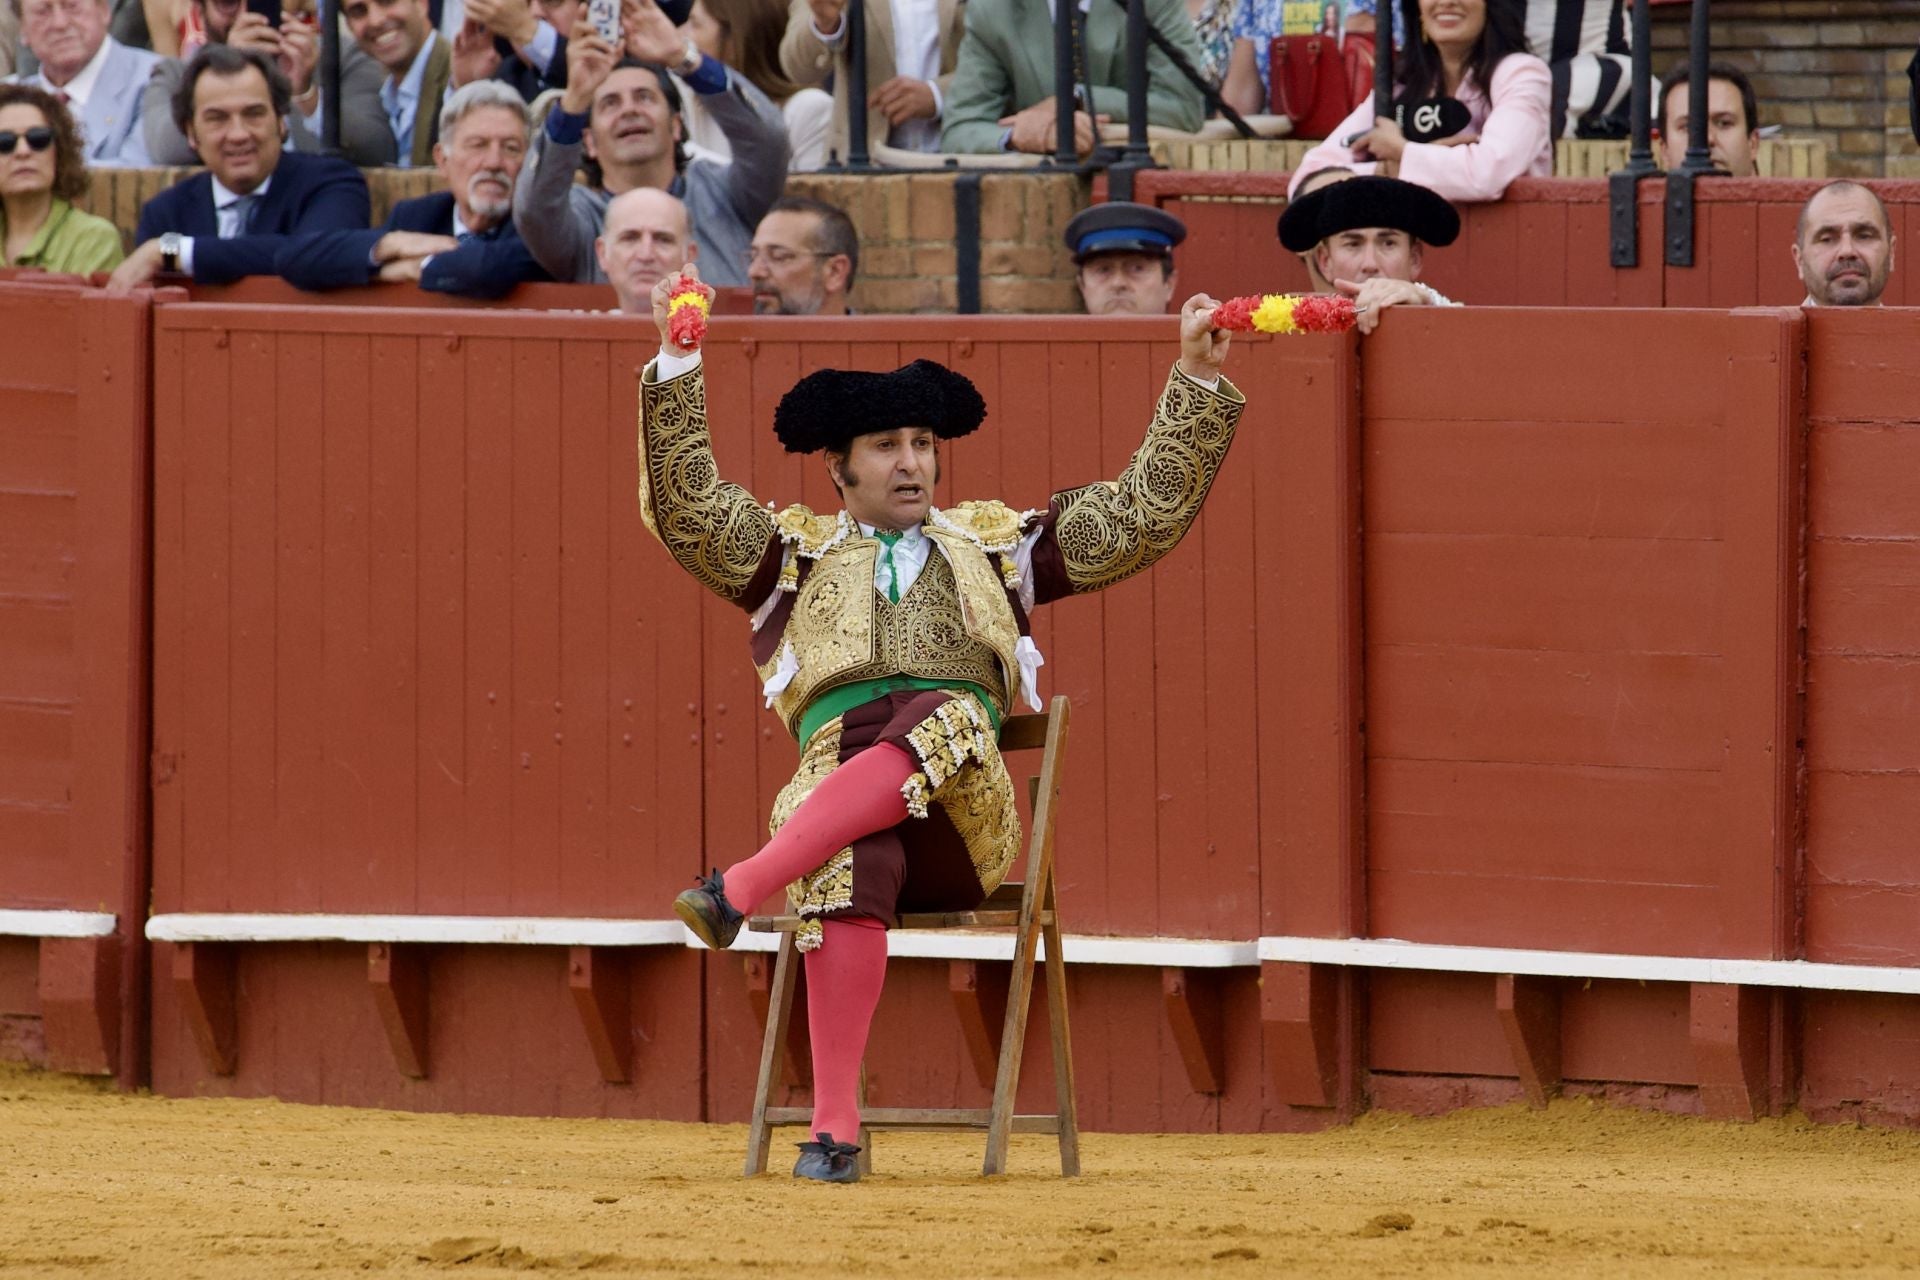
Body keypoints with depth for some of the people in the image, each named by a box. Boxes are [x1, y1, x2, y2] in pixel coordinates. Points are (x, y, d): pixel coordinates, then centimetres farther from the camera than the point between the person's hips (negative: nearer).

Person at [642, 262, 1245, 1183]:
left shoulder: (990, 547, 28)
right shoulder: (797, 555, 25)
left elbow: (1143, 516, 25)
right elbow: (687, 510, 10)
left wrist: (1197, 380, 17)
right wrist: (677, 369, 0)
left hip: (966, 810, 1)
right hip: (836, 782, -1)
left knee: (942, 721, -37)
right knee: (852, 868, -40)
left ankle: (741, 890, -47)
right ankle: (833, 1130, -45)